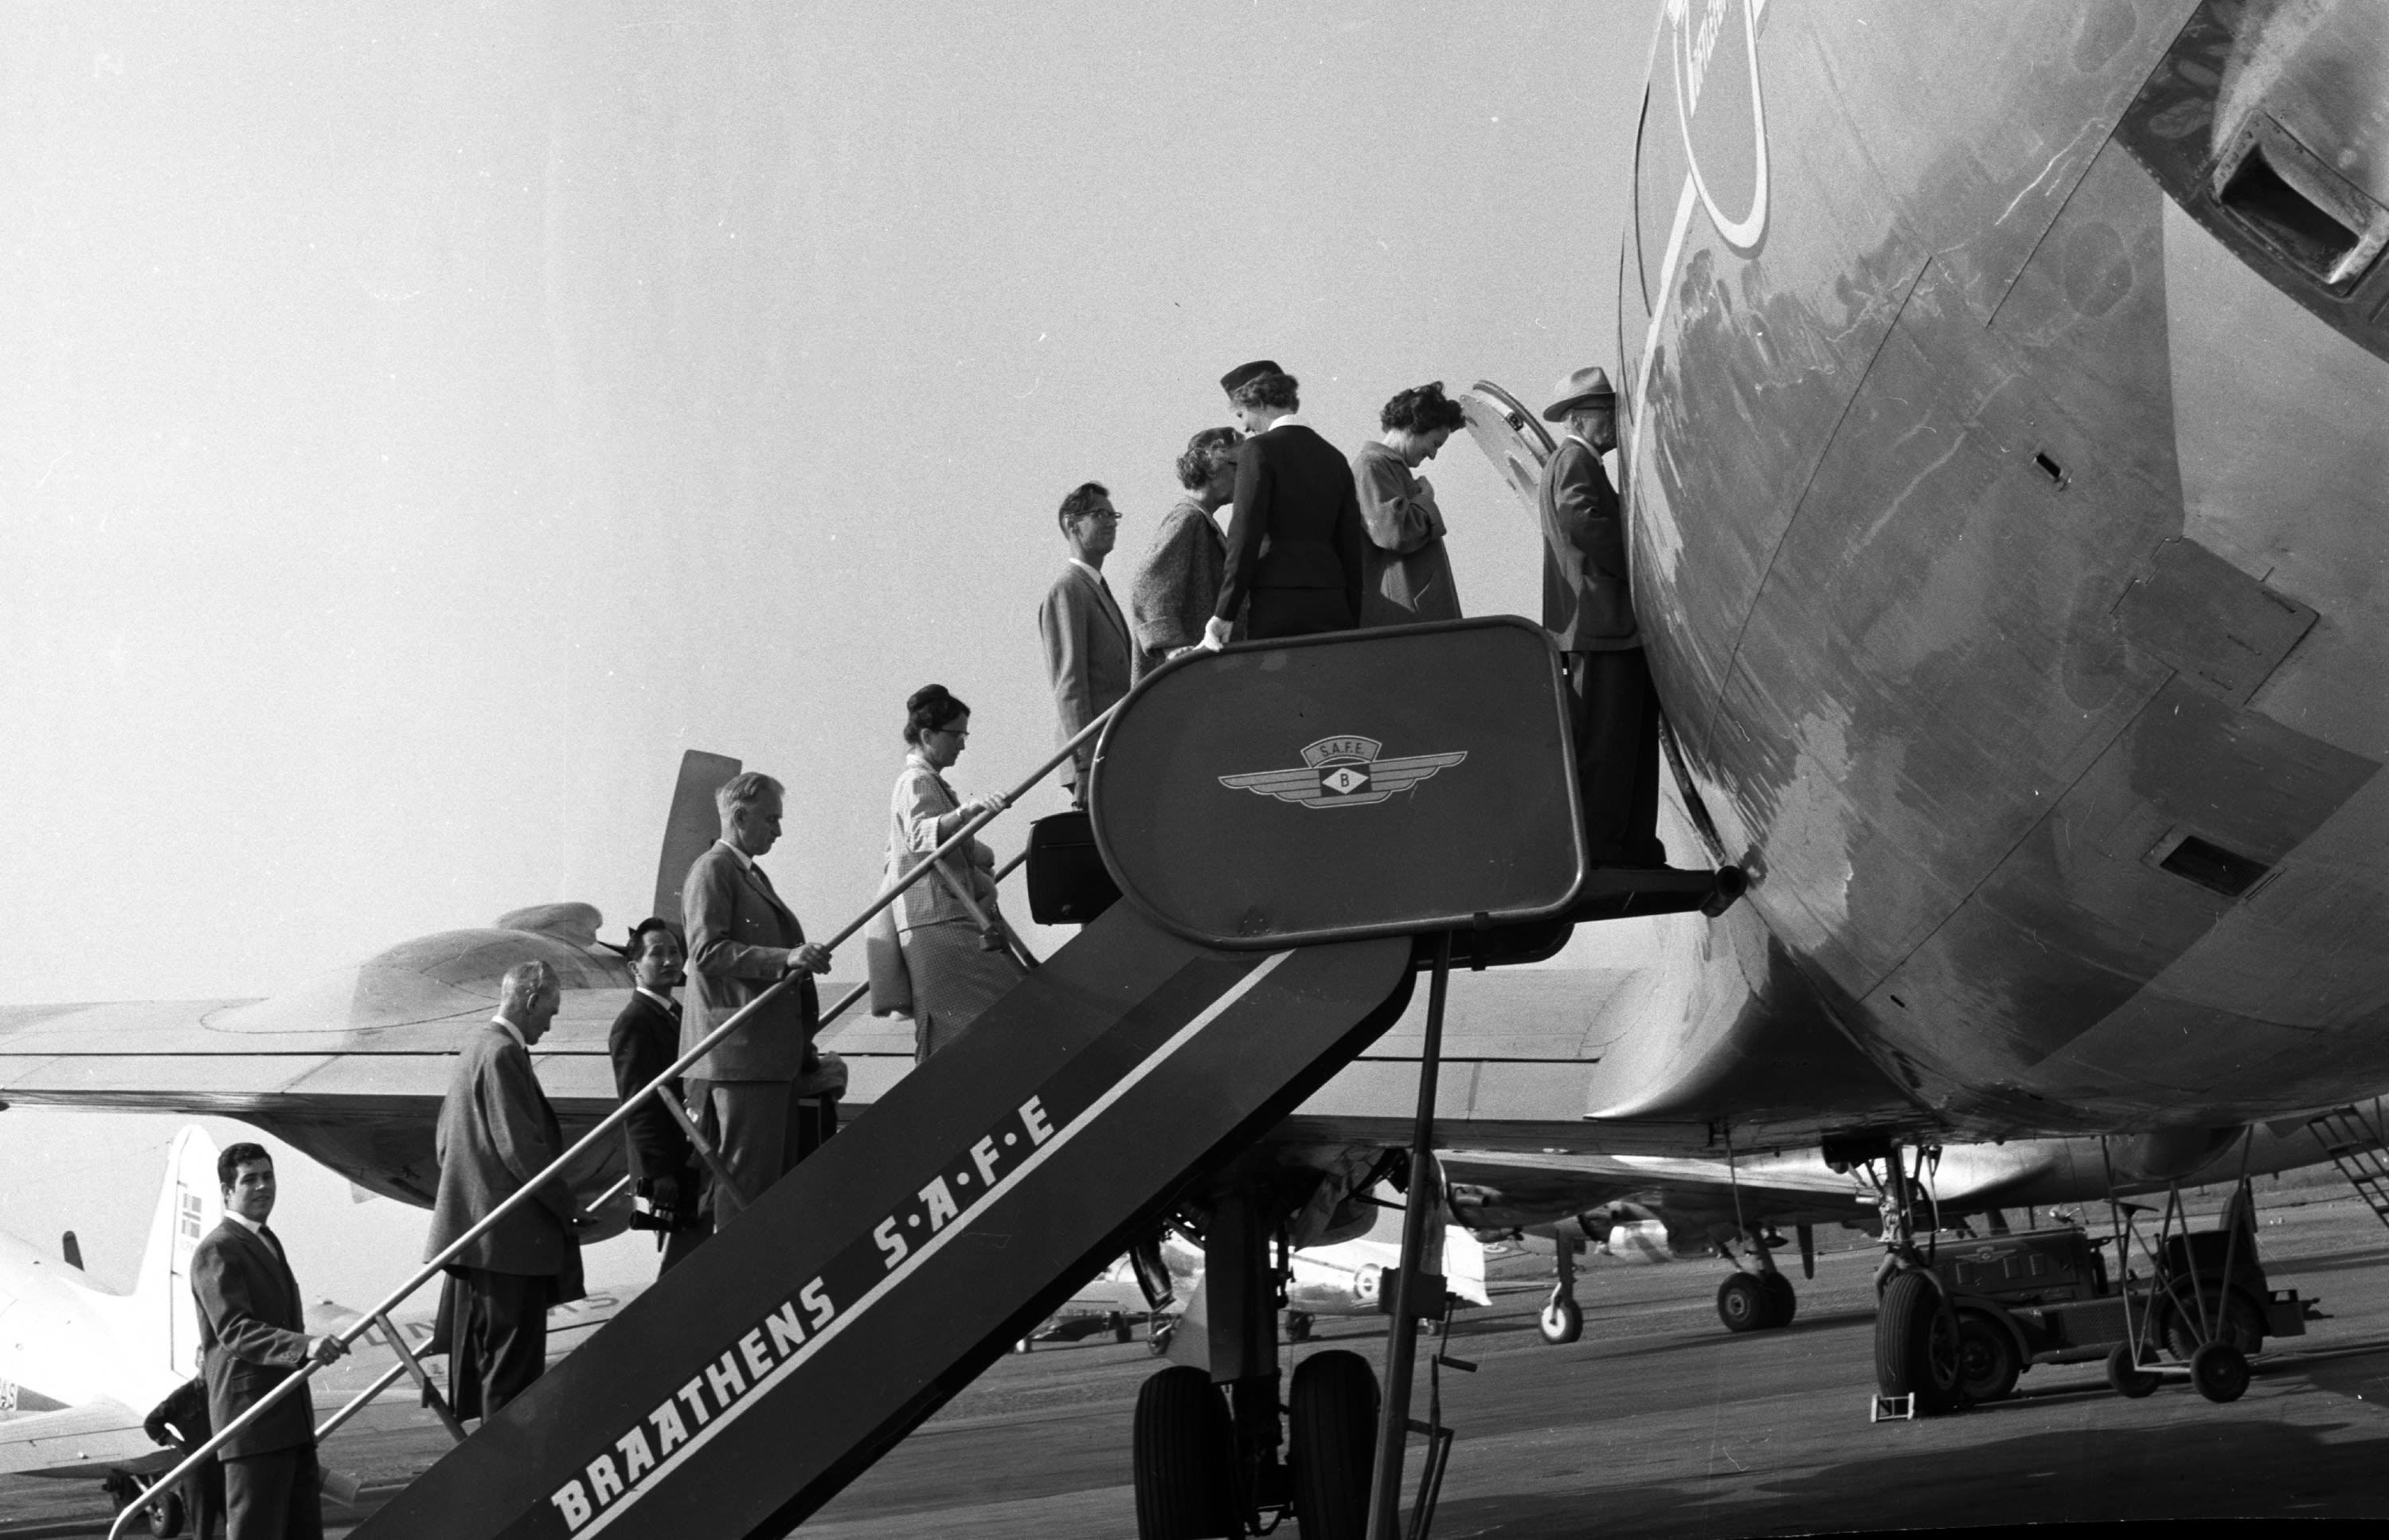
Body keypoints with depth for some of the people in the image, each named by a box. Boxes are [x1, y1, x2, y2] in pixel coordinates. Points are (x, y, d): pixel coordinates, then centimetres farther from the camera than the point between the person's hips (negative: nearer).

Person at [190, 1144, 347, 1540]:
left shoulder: (268, 1245, 22)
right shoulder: (215, 1251, -9)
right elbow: (234, 1330, -23)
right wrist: (305, 1346, -36)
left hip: (292, 1422, 9)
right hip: (252, 1422, -9)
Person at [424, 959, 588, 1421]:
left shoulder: (473, 1050, 16)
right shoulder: (504, 1054, -15)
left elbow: (443, 1140, 23)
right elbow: (520, 1148, -19)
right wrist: (569, 1207, -11)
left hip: (470, 1230, 10)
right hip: (511, 1238, -10)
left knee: (474, 1360, 14)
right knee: (512, 1365, -8)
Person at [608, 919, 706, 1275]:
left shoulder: (676, 1014, 19)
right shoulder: (634, 1022, -11)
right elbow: (639, 1109, -17)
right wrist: (661, 1179, -22)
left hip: (695, 1169, 10)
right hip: (673, 1175, -9)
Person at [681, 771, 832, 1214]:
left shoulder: (753, 875, 24)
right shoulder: (712, 870, -5)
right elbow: (707, 951, -17)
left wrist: (804, 1053, 25)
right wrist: (785, 959, -27)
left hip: (775, 1055, 10)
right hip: (739, 1050, -10)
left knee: (780, 1176, 8)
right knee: (747, 1176, -12)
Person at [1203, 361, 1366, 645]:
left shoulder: (1261, 449, -2)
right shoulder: (1334, 457, 16)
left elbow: (1246, 536, -9)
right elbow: (1352, 547, 16)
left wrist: (1224, 615, -9)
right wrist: (1352, 623, 19)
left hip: (1278, 602, -6)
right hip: (1333, 608, 6)